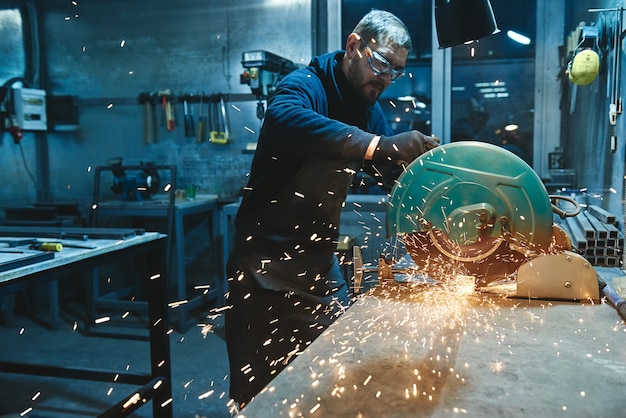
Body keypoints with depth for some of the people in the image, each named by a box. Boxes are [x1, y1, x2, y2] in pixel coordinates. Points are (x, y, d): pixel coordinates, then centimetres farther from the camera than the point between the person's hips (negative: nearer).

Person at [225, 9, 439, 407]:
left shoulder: (368, 109, 8)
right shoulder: (306, 85, -15)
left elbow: (398, 175, 5)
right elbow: (284, 118, -40)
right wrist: (380, 146, -46)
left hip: (320, 260, 6)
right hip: (266, 262, -6)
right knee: (261, 389, 7)